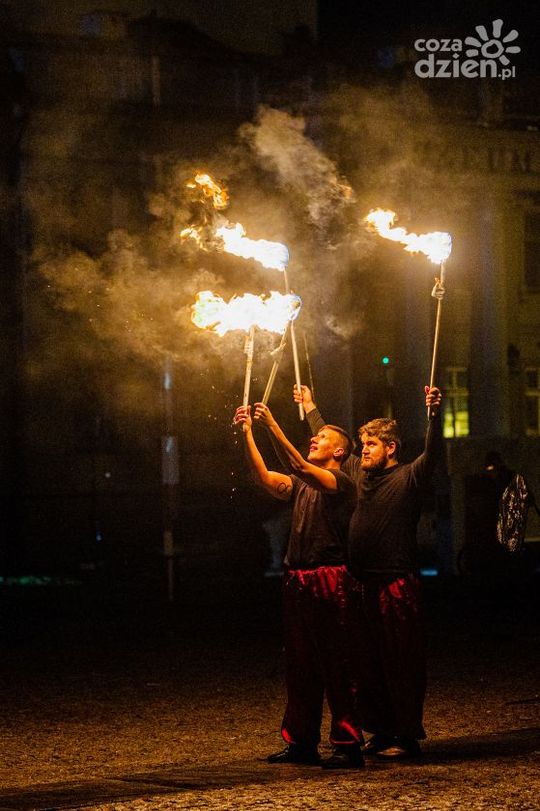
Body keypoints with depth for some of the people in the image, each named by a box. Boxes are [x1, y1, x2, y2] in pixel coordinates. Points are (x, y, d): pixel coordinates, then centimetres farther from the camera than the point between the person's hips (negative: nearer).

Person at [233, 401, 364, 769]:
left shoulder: (342, 484, -4)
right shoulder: (301, 485, 19)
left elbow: (300, 467, -19)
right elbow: (264, 476, 5)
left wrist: (272, 426, -22)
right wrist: (248, 434, -1)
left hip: (329, 578, -8)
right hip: (297, 580, 8)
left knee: (336, 666, -7)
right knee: (300, 665, 10)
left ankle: (349, 745, -6)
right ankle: (302, 743, 16)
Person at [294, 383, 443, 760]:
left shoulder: (409, 477, -4)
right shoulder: (357, 472, 15)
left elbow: (432, 452, -21)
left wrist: (435, 414, -35)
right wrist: (310, 408, 36)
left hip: (397, 583, -7)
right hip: (360, 583, 7)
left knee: (401, 662, -4)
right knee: (367, 663, 10)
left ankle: (407, 736, 1)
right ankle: (380, 732, 18)